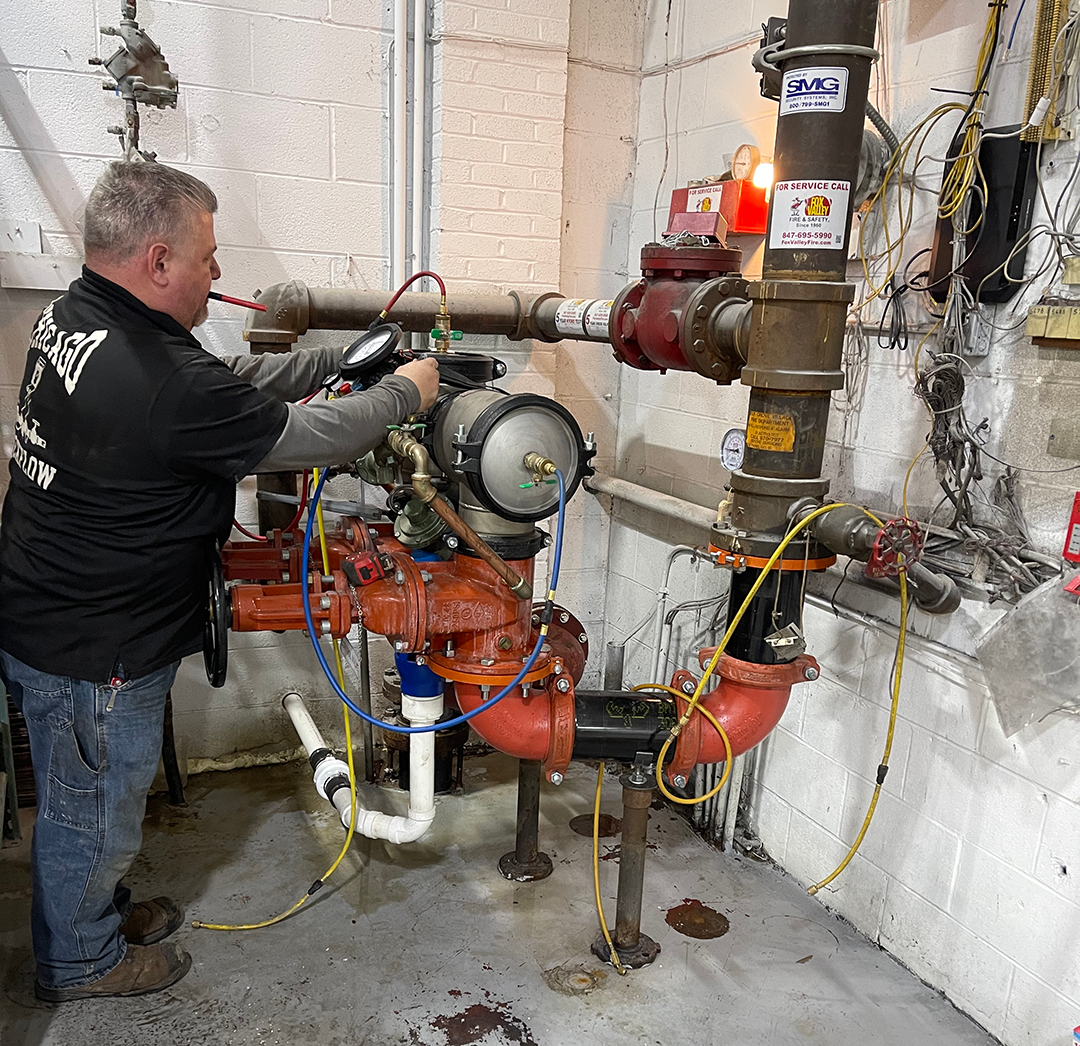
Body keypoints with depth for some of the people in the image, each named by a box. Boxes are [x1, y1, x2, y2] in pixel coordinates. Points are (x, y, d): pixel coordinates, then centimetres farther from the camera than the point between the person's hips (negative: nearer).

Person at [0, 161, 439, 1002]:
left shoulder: (75, 316, 0)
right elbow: (311, 437, -20)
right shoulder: (163, 381, -31)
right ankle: (83, 960, 39)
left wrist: (337, 358, 7)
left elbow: (232, 382, 9)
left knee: (88, 799, 27)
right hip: (92, 649, -9)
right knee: (95, 807, 15)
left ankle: (101, 909, 50)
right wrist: (404, 393, -4)